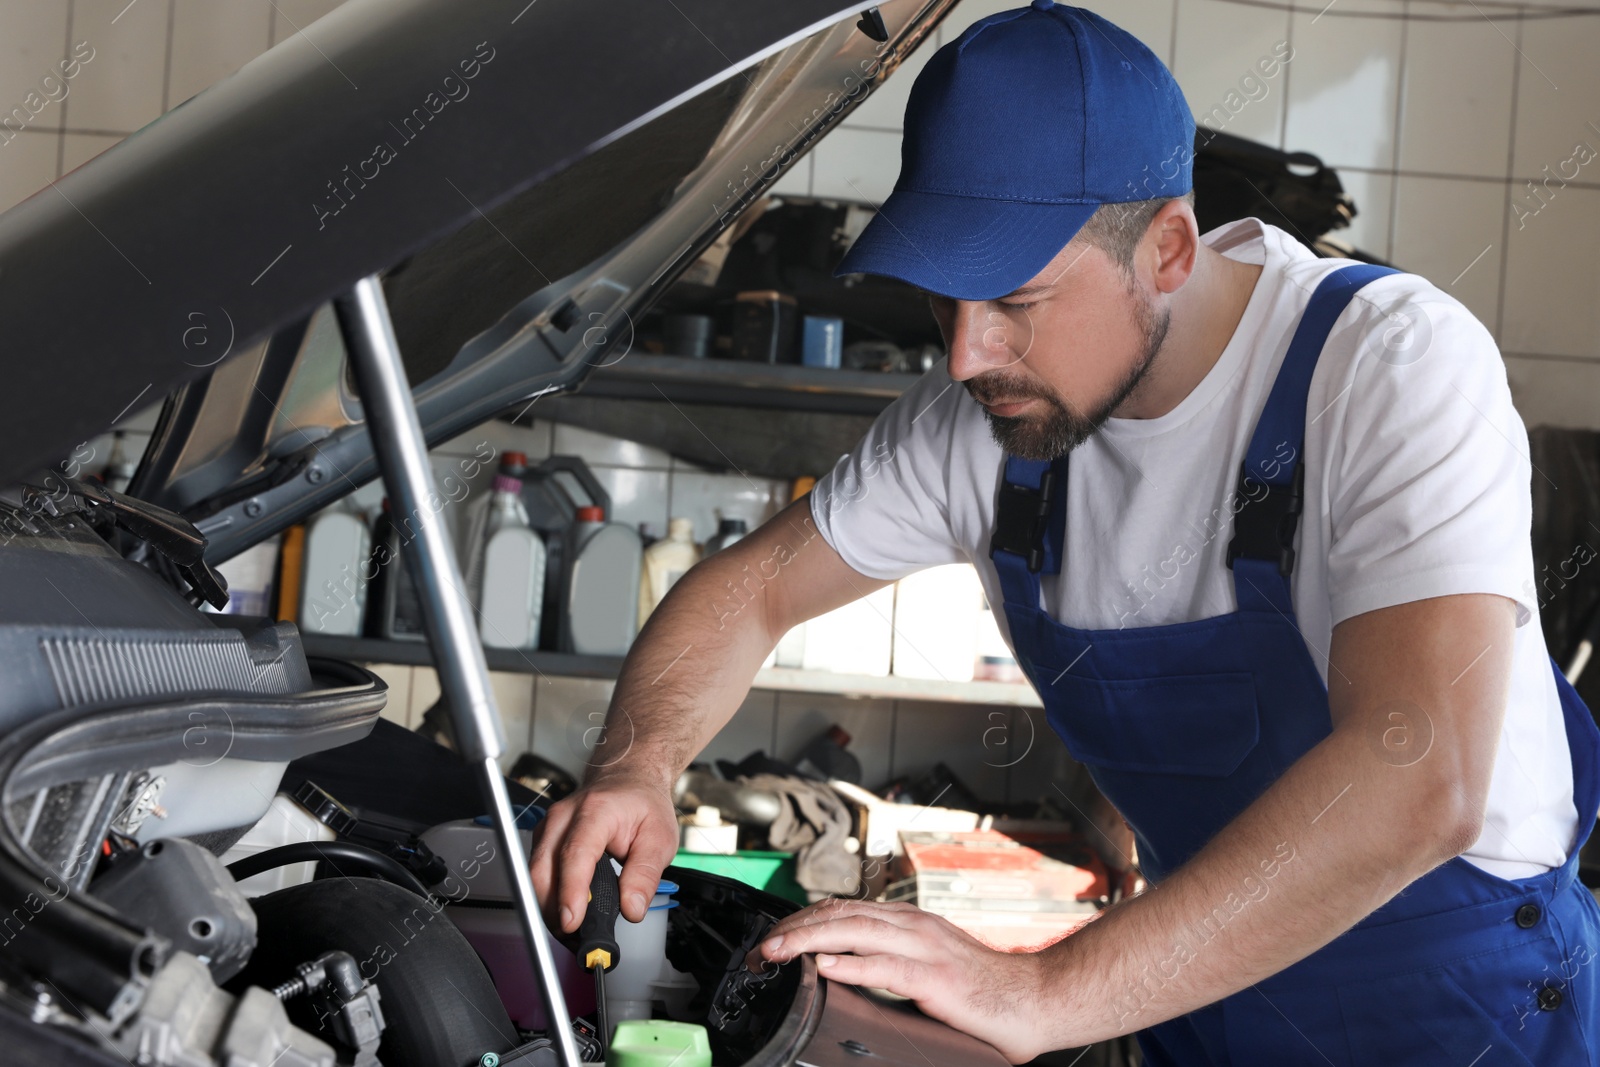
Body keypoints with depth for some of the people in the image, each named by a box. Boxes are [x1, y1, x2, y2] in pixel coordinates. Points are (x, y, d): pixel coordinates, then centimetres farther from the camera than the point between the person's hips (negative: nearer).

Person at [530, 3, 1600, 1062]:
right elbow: (750, 587, 2)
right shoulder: (984, 419, -11)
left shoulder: (1401, 367, -29)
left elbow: (1418, 785, -41)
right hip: (1208, 980, 5)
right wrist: (639, 765, -21)